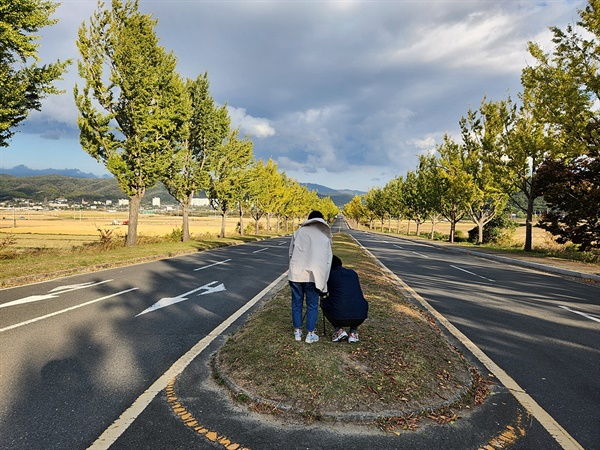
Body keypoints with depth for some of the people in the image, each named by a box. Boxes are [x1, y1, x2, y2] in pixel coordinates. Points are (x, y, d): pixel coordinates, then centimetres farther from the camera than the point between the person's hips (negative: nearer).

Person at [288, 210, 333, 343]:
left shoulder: (299, 232, 9)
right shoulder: (325, 236, 9)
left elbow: (291, 253, 10)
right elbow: (328, 260, 9)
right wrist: (323, 282, 13)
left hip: (296, 273, 1)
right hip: (313, 275, -1)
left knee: (296, 303, 14)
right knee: (312, 306, 10)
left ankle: (297, 332, 24)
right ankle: (310, 334, 17)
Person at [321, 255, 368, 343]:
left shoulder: (329, 274, 8)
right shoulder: (353, 273, 19)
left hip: (339, 317, -3)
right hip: (360, 318, 3)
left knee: (324, 302, 26)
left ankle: (339, 330, 14)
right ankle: (353, 333, 20)